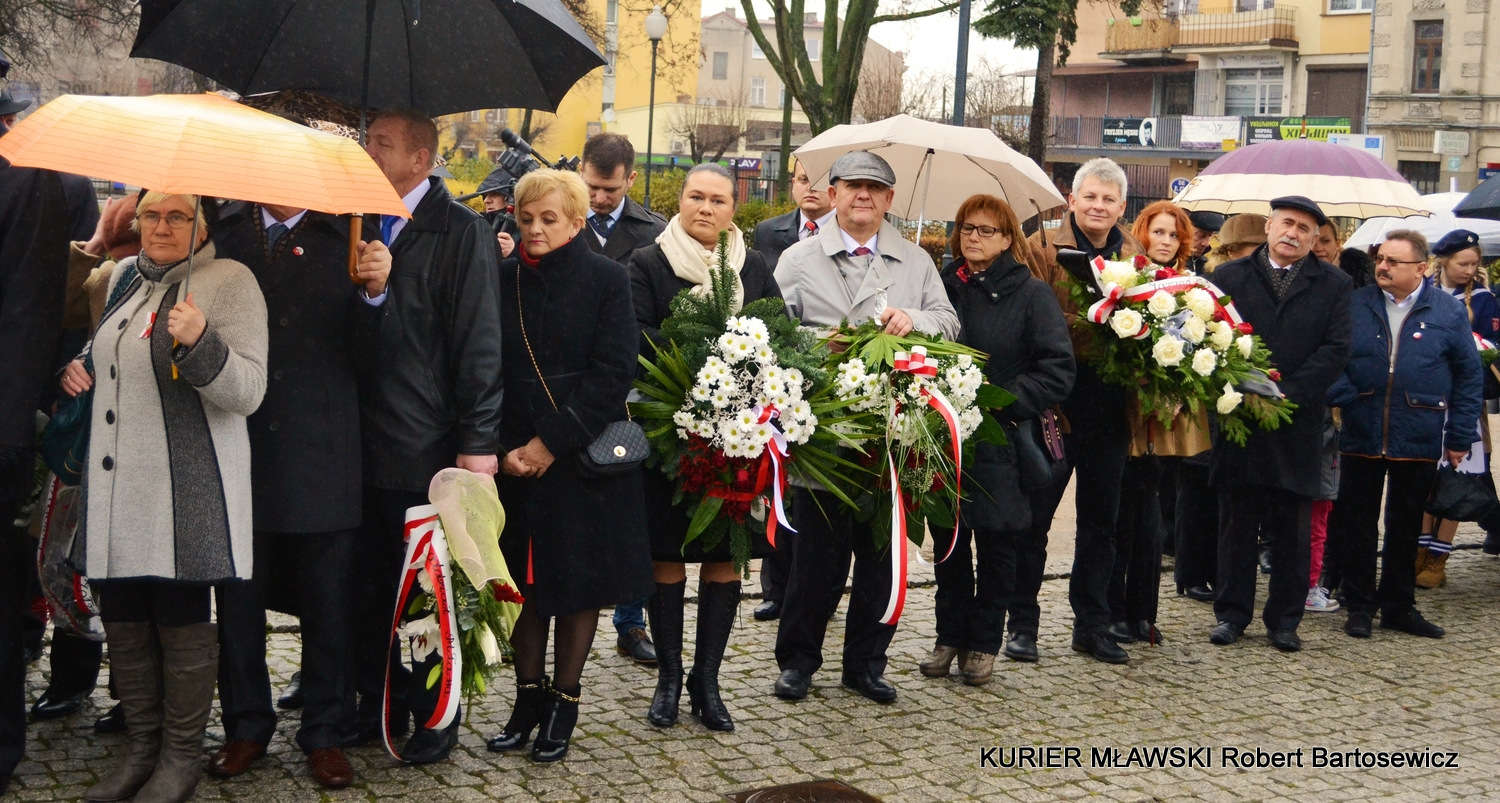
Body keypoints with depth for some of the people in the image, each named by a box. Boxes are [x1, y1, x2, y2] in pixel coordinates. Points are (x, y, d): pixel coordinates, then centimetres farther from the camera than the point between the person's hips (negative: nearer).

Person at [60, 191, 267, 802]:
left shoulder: (230, 282, -7)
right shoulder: (125, 278, 14)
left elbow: (248, 390, -14)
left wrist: (200, 343, -30)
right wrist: (78, 367, 10)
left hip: (185, 492, -7)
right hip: (115, 488, 7)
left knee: (181, 620, 1)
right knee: (122, 619, 11)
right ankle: (140, 746, 26)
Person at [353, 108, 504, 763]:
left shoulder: (460, 230, -7)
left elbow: (479, 339, -12)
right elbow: (348, 326, 16)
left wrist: (478, 440, -15)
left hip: (428, 448, -5)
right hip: (364, 444, 5)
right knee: (367, 586, 11)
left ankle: (434, 715, 21)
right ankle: (378, 703, 26)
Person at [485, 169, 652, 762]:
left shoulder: (606, 279, -5)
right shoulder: (501, 280, 3)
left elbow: (614, 373, -12)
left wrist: (553, 442, -16)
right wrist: (503, 450, -9)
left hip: (584, 458, -2)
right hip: (515, 460, 3)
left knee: (579, 579, 6)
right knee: (525, 579, 9)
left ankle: (564, 702, 18)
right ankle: (529, 696, 22)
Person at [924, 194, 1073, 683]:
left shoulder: (1031, 294, -3)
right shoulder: (942, 287, 7)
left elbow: (1058, 369, -9)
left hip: (1003, 441, -3)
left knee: (998, 542, 6)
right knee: (949, 541, 9)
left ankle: (985, 641, 17)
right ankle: (950, 635, 20)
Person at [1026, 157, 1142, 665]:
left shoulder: (1135, 257, 13)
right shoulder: (1043, 248, -1)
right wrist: (1093, 323, -24)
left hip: (1111, 406, 4)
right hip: (1057, 402, -4)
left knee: (1101, 518, 11)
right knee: (1035, 513, 2)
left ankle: (1092, 626, 21)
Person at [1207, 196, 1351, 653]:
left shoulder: (1333, 285, 6)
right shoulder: (1229, 277, 7)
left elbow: (1336, 349, -2)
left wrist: (1286, 393, -13)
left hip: (1298, 425, 0)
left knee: (1292, 530, 5)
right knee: (1236, 524, 6)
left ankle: (1285, 620, 15)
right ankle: (1232, 614, 16)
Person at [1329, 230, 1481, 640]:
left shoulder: (1449, 311, 0)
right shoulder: (1355, 305, 1)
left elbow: (1469, 376, 4)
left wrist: (1459, 437, 2)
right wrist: (1340, 397, -15)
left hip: (1418, 441, 0)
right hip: (1361, 437, 0)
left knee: (1406, 529, 12)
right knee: (1358, 526, 7)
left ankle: (1399, 606, 24)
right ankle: (1359, 605, 18)